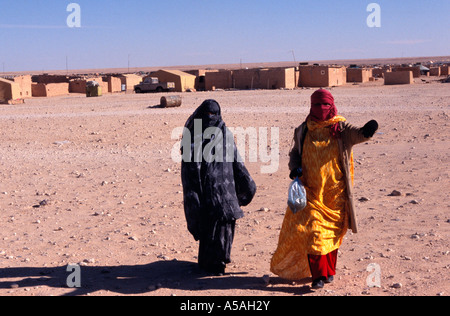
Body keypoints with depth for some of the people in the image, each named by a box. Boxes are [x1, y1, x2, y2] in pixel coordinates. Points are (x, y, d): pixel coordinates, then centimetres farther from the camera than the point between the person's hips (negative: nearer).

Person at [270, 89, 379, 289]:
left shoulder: (340, 128, -1)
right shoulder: (303, 131, 5)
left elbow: (357, 134, -20)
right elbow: (295, 153, 14)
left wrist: (367, 131, -43)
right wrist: (295, 168, -6)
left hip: (334, 190, 0)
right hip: (311, 189, 1)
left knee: (332, 231, 10)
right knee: (312, 231, -8)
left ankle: (329, 270, 28)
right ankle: (318, 275, -2)